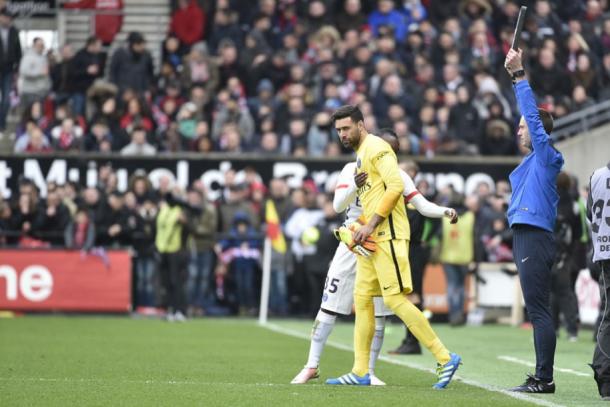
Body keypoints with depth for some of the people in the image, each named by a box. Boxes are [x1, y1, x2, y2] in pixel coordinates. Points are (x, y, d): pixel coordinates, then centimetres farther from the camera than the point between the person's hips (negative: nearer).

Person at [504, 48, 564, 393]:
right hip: (525, 236, 10)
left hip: (535, 239, -10)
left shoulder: (548, 155, -6)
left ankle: (545, 378, -13)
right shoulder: (534, 159, 18)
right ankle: (541, 377, 11)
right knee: (537, 311, 9)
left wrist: (519, 74, -10)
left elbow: (533, 113, -12)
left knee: (539, 309, -11)